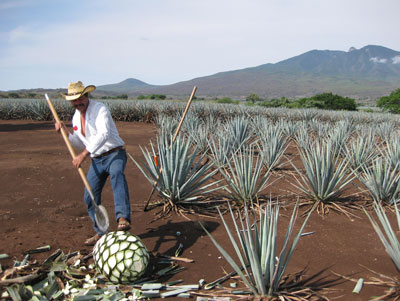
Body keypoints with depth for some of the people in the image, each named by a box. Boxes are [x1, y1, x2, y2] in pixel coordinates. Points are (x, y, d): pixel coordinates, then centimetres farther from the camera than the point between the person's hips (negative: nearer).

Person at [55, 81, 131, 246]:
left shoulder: (100, 109, -12)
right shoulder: (76, 117, 12)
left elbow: (103, 134, -29)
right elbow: (80, 144, 21)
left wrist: (84, 154, -35)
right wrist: (66, 132, 5)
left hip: (114, 154, -7)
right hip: (96, 160, 8)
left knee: (117, 174, -40)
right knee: (90, 198, 5)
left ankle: (123, 218, -55)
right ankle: (101, 233, 24)